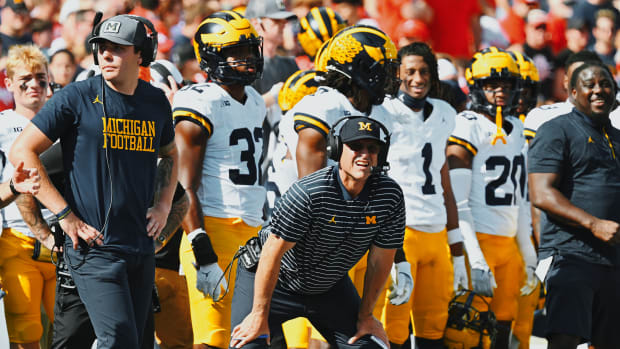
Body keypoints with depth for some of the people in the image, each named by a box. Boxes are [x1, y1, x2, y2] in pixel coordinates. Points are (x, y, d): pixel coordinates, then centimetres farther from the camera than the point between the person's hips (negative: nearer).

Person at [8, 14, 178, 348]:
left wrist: (164, 205, 12)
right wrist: (65, 215, -11)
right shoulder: (77, 98, -7)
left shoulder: (156, 102, 9)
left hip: (141, 245, 6)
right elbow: (21, 151, -7)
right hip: (94, 247, -6)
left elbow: (170, 154, 30)